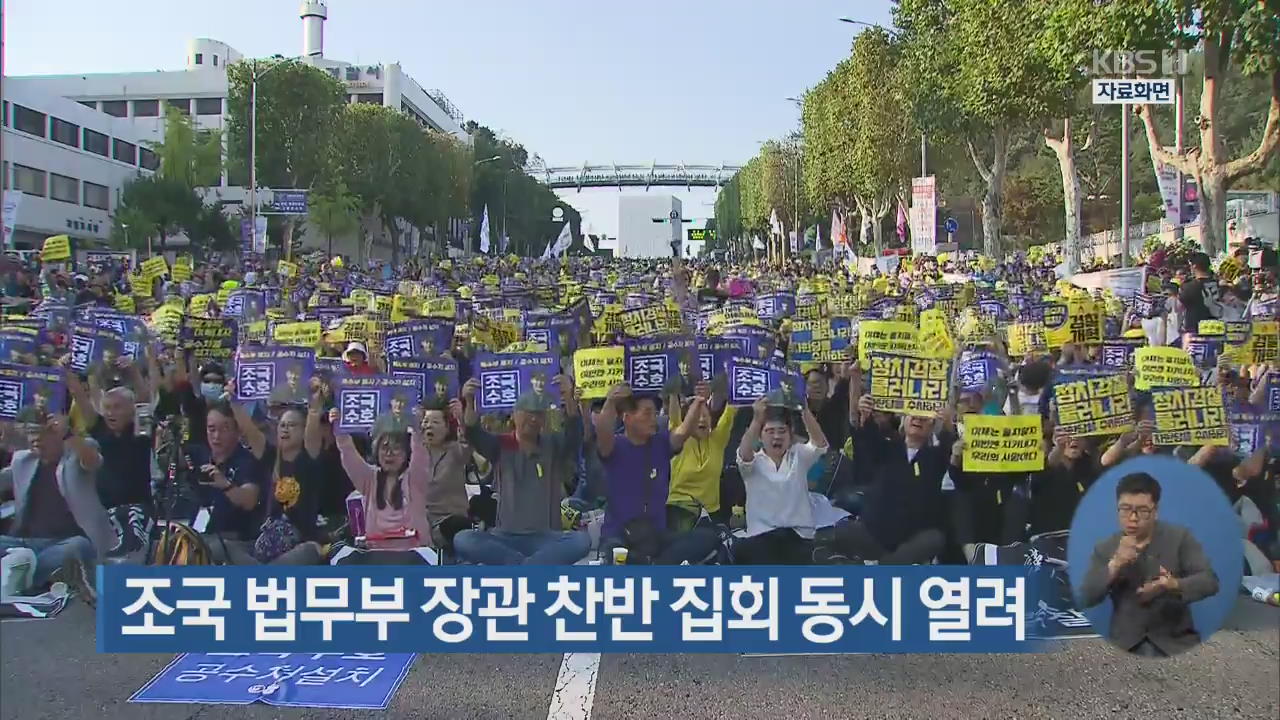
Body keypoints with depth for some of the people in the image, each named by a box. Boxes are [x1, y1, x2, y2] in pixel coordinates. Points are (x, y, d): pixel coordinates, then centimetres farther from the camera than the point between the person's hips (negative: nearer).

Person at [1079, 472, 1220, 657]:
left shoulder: (1180, 537, 3)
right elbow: (1085, 598, -2)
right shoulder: (1105, 548, 6)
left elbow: (1210, 581, -6)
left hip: (1175, 642, 0)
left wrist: (1174, 585, -25)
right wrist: (1115, 564, -15)